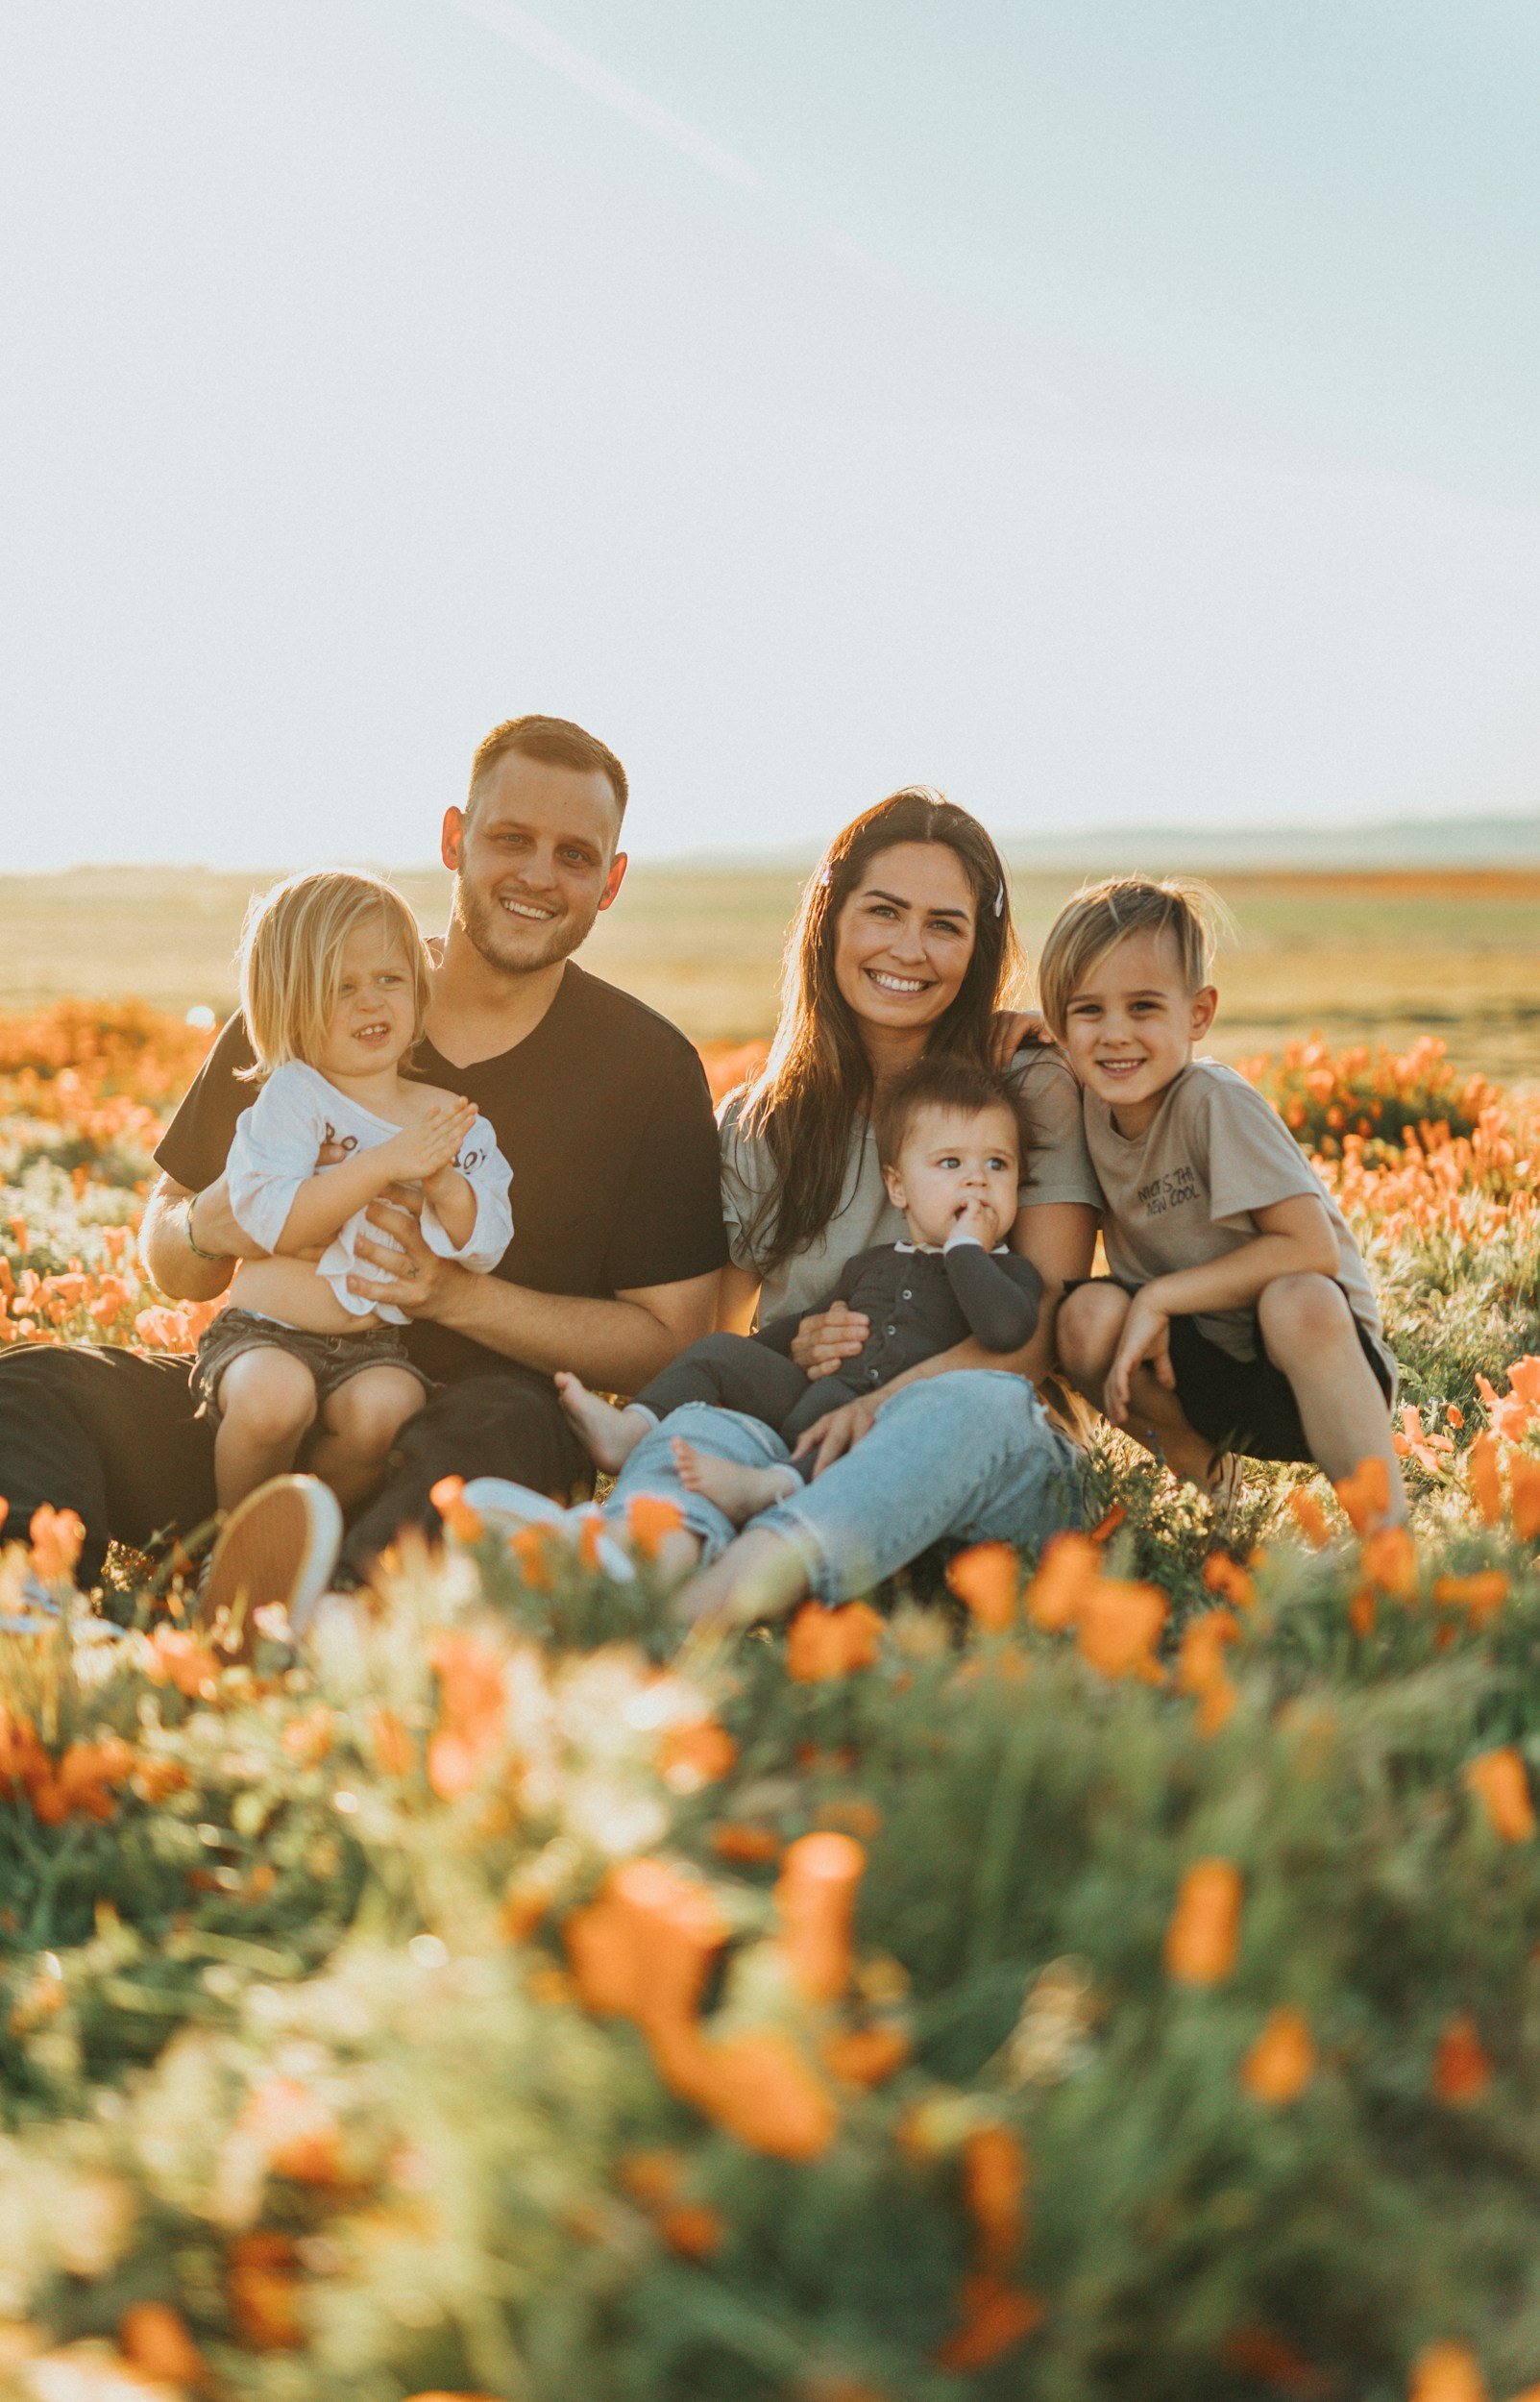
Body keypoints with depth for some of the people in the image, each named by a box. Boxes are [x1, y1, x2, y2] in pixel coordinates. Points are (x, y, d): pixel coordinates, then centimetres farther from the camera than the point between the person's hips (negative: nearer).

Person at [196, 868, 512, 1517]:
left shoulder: (454, 1118, 6)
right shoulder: (291, 1098, -4)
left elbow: (485, 1251, 0)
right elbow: (272, 1223, -18)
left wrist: (444, 1183, -20)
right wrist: (382, 1165, -24)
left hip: (377, 1344, 2)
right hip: (268, 1331, -2)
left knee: (385, 1407, -29)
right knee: (274, 1396, -33)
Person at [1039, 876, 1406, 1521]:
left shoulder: (1214, 1101, -19)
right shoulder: (1089, 1107, -2)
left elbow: (1312, 1249, -23)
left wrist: (1159, 1296, -22)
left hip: (1310, 1350, -5)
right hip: (1197, 1367, 5)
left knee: (1296, 1301, -37)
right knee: (1088, 1312, -23)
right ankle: (1192, 1463, 3)